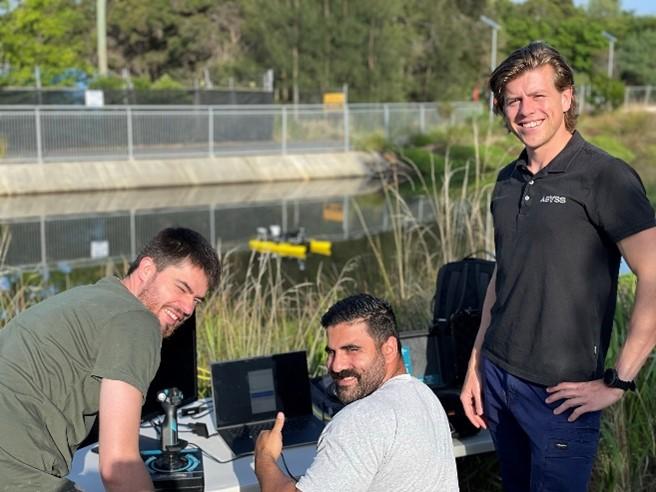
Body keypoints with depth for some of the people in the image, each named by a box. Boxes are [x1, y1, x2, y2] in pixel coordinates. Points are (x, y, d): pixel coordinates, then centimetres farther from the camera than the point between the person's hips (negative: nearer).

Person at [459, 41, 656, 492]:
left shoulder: (605, 177, -13)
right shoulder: (508, 181, 8)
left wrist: (618, 381, -17)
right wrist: (476, 363, 14)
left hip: (559, 392, -6)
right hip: (497, 376, 6)